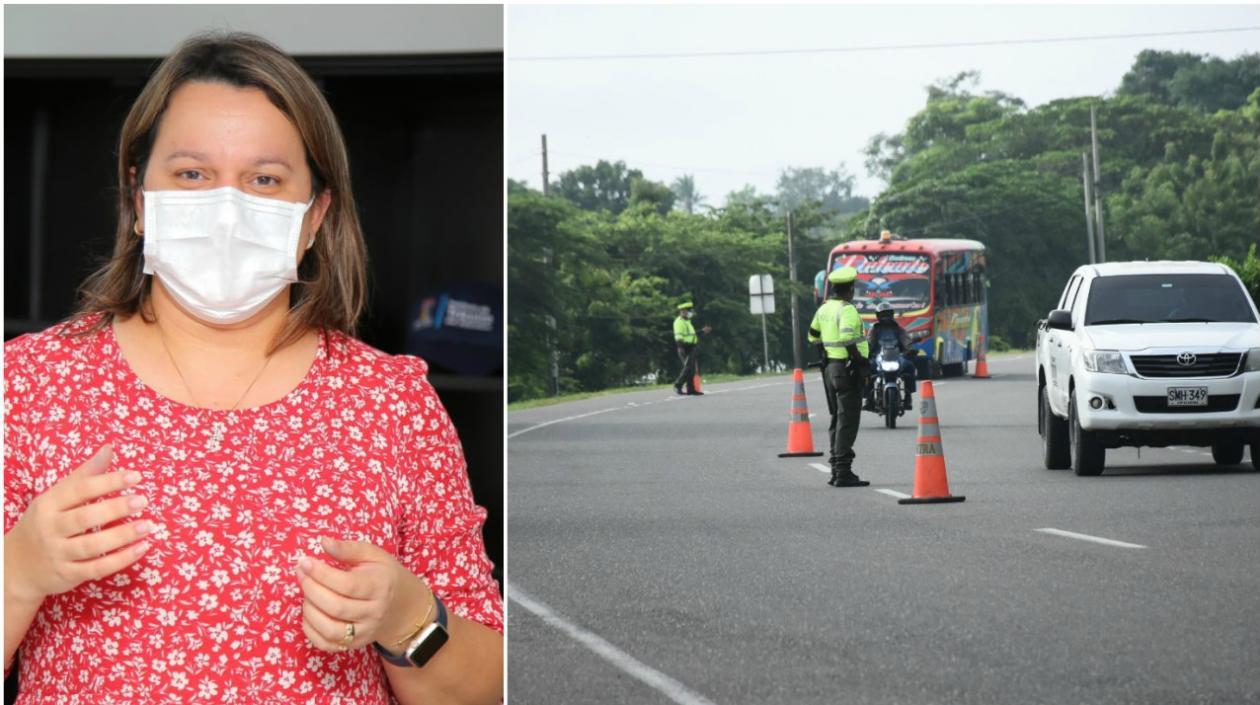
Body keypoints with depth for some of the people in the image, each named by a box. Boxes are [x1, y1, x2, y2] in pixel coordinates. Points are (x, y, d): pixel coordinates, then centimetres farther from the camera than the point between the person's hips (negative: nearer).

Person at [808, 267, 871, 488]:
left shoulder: (824, 309, 11)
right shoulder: (847, 310, -16)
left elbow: (813, 335, 21)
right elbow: (847, 338, -28)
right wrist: (861, 361, -17)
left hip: (830, 367, 9)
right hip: (847, 369, -9)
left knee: (837, 420, 16)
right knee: (847, 422, -7)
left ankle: (836, 470, 20)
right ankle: (843, 472, -10)